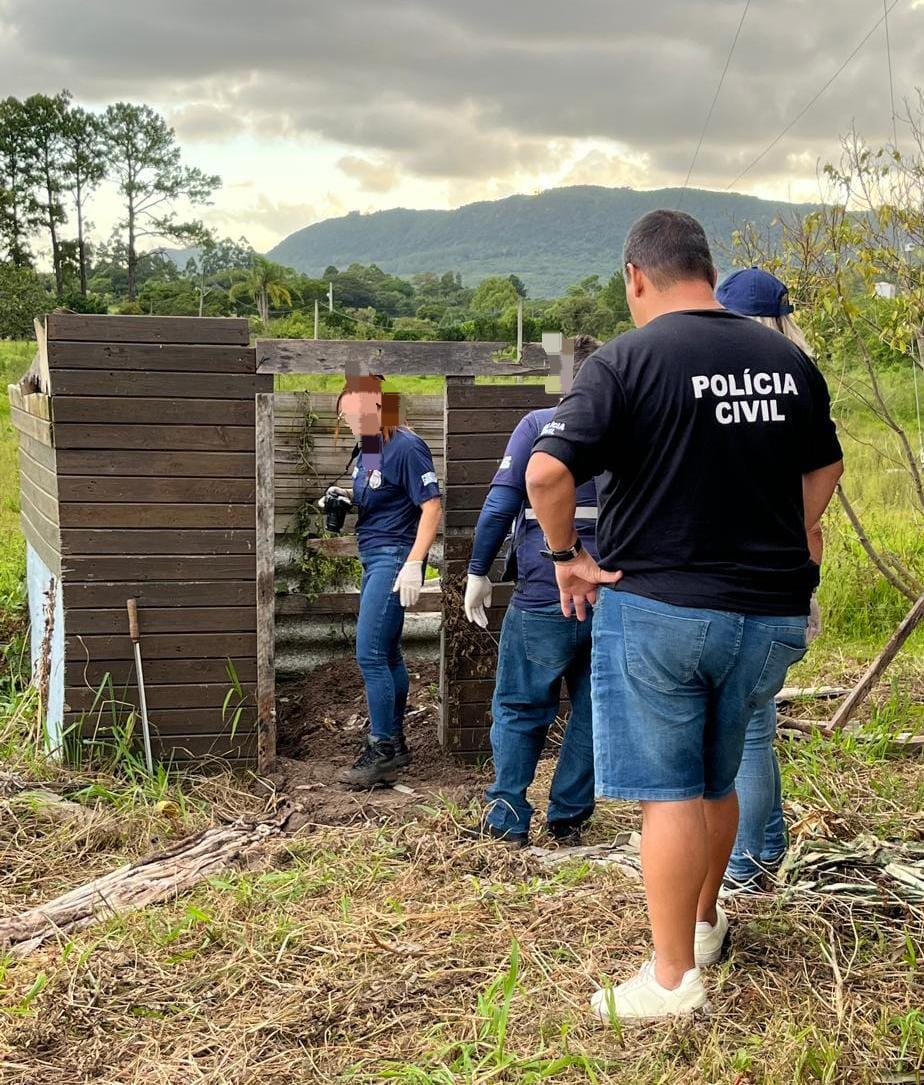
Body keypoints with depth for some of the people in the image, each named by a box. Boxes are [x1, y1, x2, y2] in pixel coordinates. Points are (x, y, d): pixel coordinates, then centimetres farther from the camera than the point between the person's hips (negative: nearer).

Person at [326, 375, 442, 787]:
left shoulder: (406, 448, -15)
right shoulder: (366, 449, 10)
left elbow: (431, 506, -17)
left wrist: (414, 564, -24)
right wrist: (345, 496, 3)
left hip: (394, 558, -9)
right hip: (373, 558, 9)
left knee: (370, 655, -10)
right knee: (386, 654, 15)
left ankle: (382, 752, -3)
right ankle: (393, 744, 24)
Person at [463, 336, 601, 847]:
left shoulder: (538, 424, 1)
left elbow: (500, 503, -6)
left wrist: (478, 572, 0)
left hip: (544, 596, -3)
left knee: (519, 707, 7)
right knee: (593, 710, 13)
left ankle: (509, 819, 6)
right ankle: (568, 819, 18)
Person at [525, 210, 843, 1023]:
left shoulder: (626, 360, -12)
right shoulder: (788, 361, 5)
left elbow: (547, 472, -21)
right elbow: (824, 469, 18)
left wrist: (566, 556, -7)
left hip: (656, 608, -5)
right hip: (771, 612, 5)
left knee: (669, 793, 3)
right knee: (717, 781, 21)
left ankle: (672, 980, 8)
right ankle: (705, 923, 39)